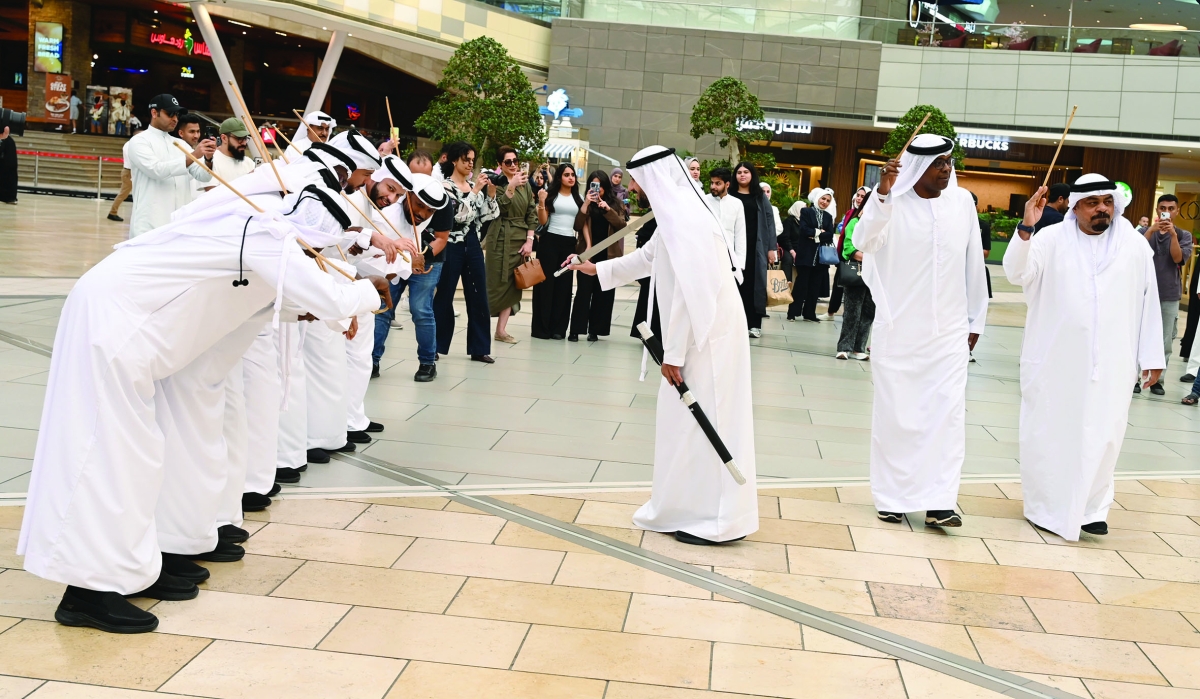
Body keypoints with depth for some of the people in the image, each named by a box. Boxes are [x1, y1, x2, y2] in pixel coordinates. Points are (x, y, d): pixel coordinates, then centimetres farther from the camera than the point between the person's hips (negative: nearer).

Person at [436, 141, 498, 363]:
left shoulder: (474, 185, 11)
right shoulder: (445, 185, -7)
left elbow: (489, 215, 8)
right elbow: (458, 214, -19)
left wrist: (491, 193, -5)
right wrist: (475, 191, -18)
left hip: (473, 245, 6)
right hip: (452, 245, -6)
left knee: (478, 297, 6)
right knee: (444, 297, 1)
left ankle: (479, 348, 13)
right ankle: (434, 346, 12)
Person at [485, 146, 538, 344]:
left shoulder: (525, 185, 12)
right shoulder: (496, 184, -3)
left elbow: (532, 214, 10)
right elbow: (499, 207, -19)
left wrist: (529, 240, -1)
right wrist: (511, 186, -30)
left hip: (521, 239, 5)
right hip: (501, 238, -5)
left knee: (513, 283, 3)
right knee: (498, 282, -5)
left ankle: (501, 330, 6)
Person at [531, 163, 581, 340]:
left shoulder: (578, 198, 11)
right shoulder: (550, 194, 0)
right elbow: (542, 222, -3)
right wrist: (541, 202, -16)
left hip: (569, 243, 3)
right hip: (549, 241, -3)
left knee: (564, 285, 5)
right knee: (546, 282, -1)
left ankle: (558, 327, 12)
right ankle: (541, 327, 4)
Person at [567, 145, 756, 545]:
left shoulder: (684, 218, -21)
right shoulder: (676, 213, 12)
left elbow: (688, 292, -24)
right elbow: (648, 257, 29)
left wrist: (674, 353, -19)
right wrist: (599, 269, 39)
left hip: (705, 336, -10)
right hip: (702, 332, 10)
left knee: (700, 421, -3)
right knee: (685, 420, 15)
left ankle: (712, 518, 6)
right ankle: (687, 507, 26)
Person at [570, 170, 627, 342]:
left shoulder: (616, 204, 6)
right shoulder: (586, 204, 5)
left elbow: (621, 226, -7)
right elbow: (577, 226, -8)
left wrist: (608, 210, -20)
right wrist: (585, 204, -18)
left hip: (609, 254, 1)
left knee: (603, 293, 3)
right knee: (583, 291, -5)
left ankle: (595, 330, 8)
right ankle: (575, 329, -3)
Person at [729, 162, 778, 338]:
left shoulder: (761, 196, 10)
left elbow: (769, 221, 7)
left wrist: (771, 248, -1)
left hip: (756, 247, 1)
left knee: (755, 283, -1)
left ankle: (754, 323, 2)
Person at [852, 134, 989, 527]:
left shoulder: (963, 202, 2)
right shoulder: (892, 202, -6)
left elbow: (973, 264, 8)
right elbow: (864, 241, -23)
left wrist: (976, 321, 10)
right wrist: (883, 193, -34)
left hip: (949, 332, 2)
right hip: (897, 329, -2)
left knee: (947, 413, -4)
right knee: (895, 414, 5)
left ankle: (938, 501, -1)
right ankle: (892, 498, 15)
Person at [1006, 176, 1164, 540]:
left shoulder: (1135, 247, 5)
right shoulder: (1052, 240, -3)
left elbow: (1149, 302, 8)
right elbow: (1016, 272, -15)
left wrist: (1152, 356, 7)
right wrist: (1026, 228, -30)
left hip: (1111, 364, 2)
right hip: (1056, 360, -1)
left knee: (1103, 435, 3)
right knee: (1050, 433, 7)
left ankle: (1091, 508, 16)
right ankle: (1047, 506, 19)